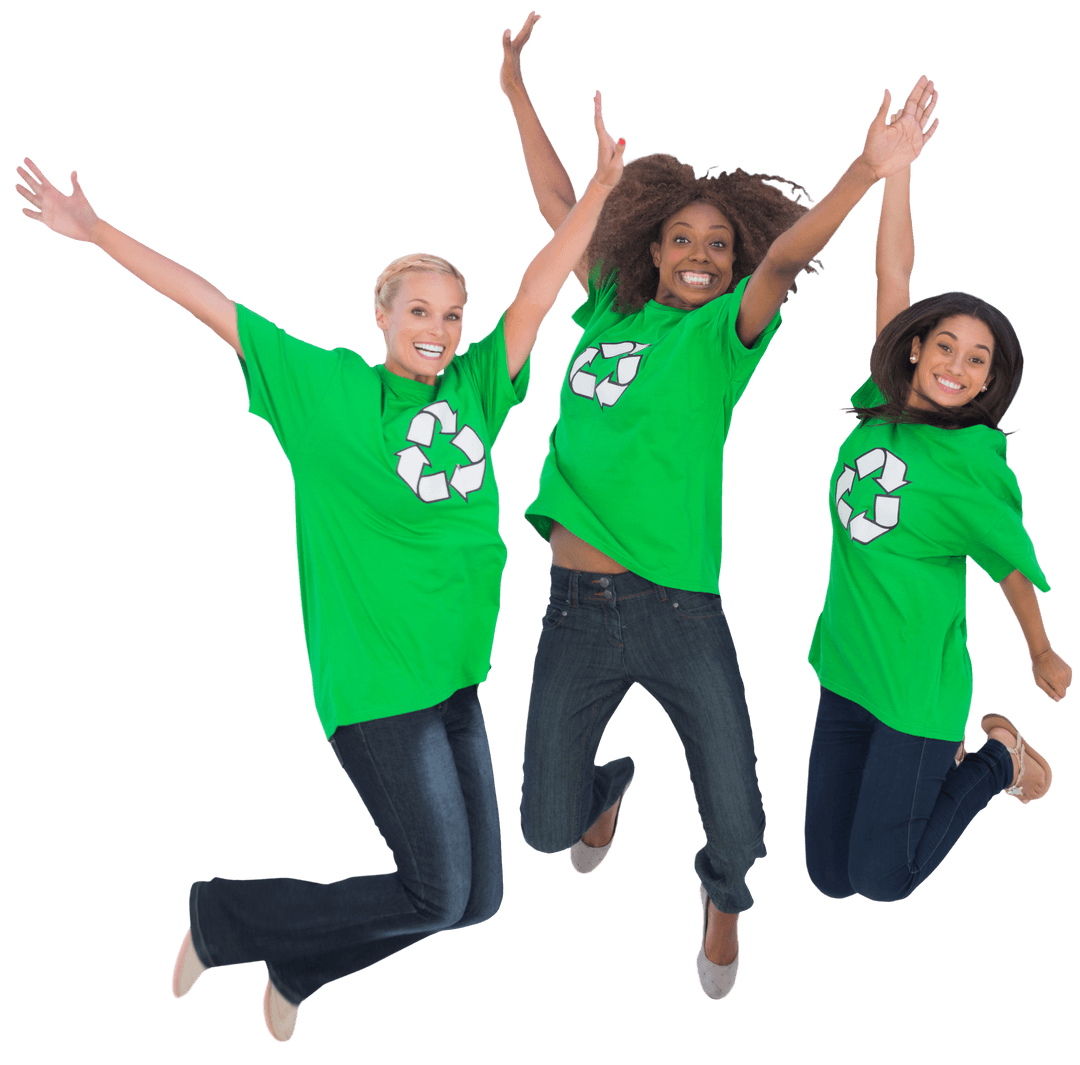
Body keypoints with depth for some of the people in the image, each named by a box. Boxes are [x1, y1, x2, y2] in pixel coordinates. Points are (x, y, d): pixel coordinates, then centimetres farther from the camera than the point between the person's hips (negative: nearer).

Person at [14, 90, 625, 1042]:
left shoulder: (474, 388, 7)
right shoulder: (328, 383, -4)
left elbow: (539, 289, 7)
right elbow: (209, 303, -2)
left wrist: (603, 183, 2)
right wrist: (95, 232, 0)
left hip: (458, 670, 7)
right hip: (376, 675, -6)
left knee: (478, 897, 10)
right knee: (435, 895, -5)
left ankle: (298, 966, 33)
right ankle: (220, 920, 15)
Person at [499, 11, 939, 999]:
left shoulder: (723, 332, 0)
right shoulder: (610, 309, 9)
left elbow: (784, 257, -19)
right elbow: (559, 199, 19)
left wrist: (870, 171, -34)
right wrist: (517, 90, 23)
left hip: (680, 611, -3)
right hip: (577, 610, 3)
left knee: (738, 825, -1)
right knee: (546, 824, 8)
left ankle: (723, 900, 37)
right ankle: (610, 787, 46)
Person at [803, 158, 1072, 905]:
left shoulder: (974, 462, -14)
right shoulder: (883, 407, -1)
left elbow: (1013, 564, -1)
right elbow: (893, 274, 0)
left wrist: (1043, 655, 10)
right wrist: (894, 164, 0)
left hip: (916, 687, -6)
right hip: (847, 665, 6)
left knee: (881, 878, 2)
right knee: (828, 875, 13)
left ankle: (998, 759, 21)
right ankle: (944, 759, 34)